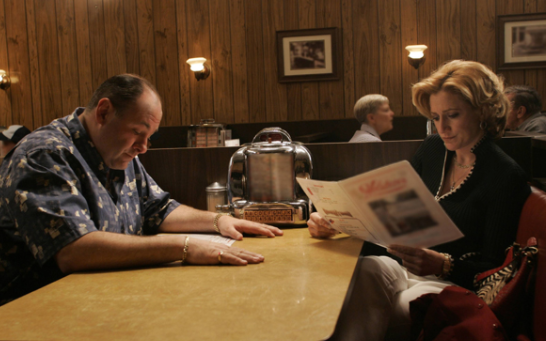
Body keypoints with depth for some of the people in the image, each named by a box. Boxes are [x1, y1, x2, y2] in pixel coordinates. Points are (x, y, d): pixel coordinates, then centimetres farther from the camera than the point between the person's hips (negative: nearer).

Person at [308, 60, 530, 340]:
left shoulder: (506, 177, -9)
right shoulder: (433, 150, 9)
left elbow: (494, 269, -9)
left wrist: (443, 265, -29)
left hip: (459, 284, -5)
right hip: (410, 269, 5)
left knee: (408, 304, -36)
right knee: (361, 271, -28)